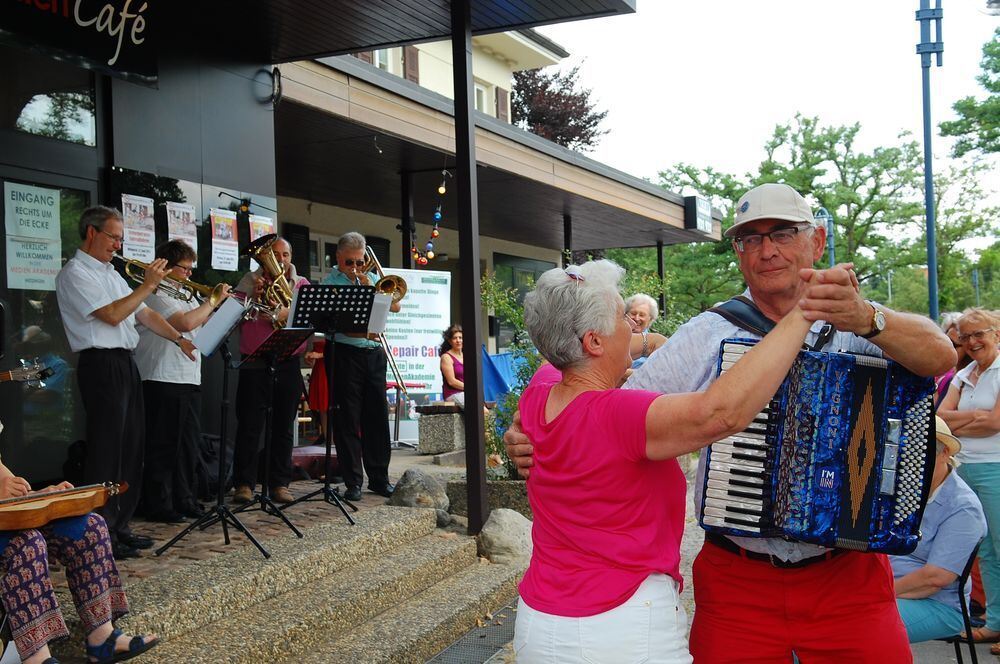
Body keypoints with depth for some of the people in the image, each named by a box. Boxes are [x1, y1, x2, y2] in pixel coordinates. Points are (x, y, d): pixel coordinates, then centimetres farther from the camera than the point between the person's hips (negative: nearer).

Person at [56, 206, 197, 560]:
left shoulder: (111, 273, 20)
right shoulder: (74, 273, -9)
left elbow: (144, 313, 19)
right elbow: (112, 315, -19)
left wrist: (180, 339, 9)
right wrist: (149, 284, -14)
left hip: (126, 364, 9)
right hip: (101, 366, -9)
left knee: (131, 448, 11)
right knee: (106, 450, -6)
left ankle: (119, 526, 20)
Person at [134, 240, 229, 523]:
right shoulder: (157, 295, -11)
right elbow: (186, 323, -24)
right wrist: (212, 301, -12)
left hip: (190, 380, 9)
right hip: (164, 380, -9)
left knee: (188, 445, 13)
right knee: (163, 446, -2)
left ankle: (184, 499, 22)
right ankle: (159, 505, 5)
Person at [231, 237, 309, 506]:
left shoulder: (301, 284, 11)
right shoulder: (250, 281, 7)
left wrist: (287, 313, -22)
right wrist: (254, 297, -15)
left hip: (289, 363, 2)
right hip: (255, 362, -2)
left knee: (284, 426, 6)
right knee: (249, 425, -2)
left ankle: (280, 483, 13)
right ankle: (244, 484, 3)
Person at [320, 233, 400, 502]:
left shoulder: (373, 278, 16)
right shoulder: (330, 282, 1)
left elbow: (395, 306, 7)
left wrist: (370, 289, -3)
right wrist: (364, 331, -23)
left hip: (374, 353, 5)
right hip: (345, 353, -5)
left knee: (378, 416, 8)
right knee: (348, 419, -1)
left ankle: (379, 478, 17)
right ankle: (353, 482, 6)